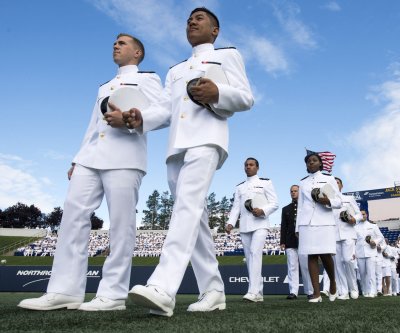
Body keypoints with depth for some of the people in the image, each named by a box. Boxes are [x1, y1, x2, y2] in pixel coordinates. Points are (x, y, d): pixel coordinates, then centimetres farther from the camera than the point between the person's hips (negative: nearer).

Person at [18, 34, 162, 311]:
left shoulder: (147, 78, 13)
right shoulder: (104, 87, 34)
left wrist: (128, 121, -20)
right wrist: (78, 160, 16)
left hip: (124, 158, -7)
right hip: (91, 157, 7)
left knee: (121, 223, -10)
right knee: (74, 213, -5)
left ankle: (113, 294, -7)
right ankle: (65, 290, -4)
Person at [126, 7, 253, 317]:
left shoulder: (227, 55, 16)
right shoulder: (175, 70, 31)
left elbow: (246, 98, 4)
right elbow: (164, 108, 15)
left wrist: (217, 93, -17)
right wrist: (142, 118, -7)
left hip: (206, 139, -6)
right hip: (176, 146, 7)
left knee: (188, 205, -25)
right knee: (195, 216, 2)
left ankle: (163, 289, -36)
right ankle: (214, 291, 7)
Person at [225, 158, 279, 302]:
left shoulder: (265, 182, 8)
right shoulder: (239, 187, 19)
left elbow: (274, 203, 1)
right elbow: (236, 207, 11)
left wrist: (263, 211, -18)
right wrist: (230, 222, -5)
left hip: (260, 224, -5)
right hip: (244, 226, 5)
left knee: (255, 253, -22)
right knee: (249, 258, 4)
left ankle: (253, 291, -26)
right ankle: (259, 294, 11)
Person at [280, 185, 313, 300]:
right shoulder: (286, 209, 17)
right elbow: (283, 227, 12)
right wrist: (282, 242, 3)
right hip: (290, 242, 2)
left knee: (306, 267, 1)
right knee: (292, 267, -2)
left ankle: (310, 292, 8)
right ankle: (293, 292, -3)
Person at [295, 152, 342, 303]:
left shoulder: (329, 179, 9)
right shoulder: (303, 183, 16)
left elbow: (339, 202, 6)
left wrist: (328, 201, -16)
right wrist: (297, 227, 9)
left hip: (324, 222, -2)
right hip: (307, 222, 2)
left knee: (325, 255, -9)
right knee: (312, 256, -3)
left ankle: (332, 282, 20)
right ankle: (317, 293, -2)